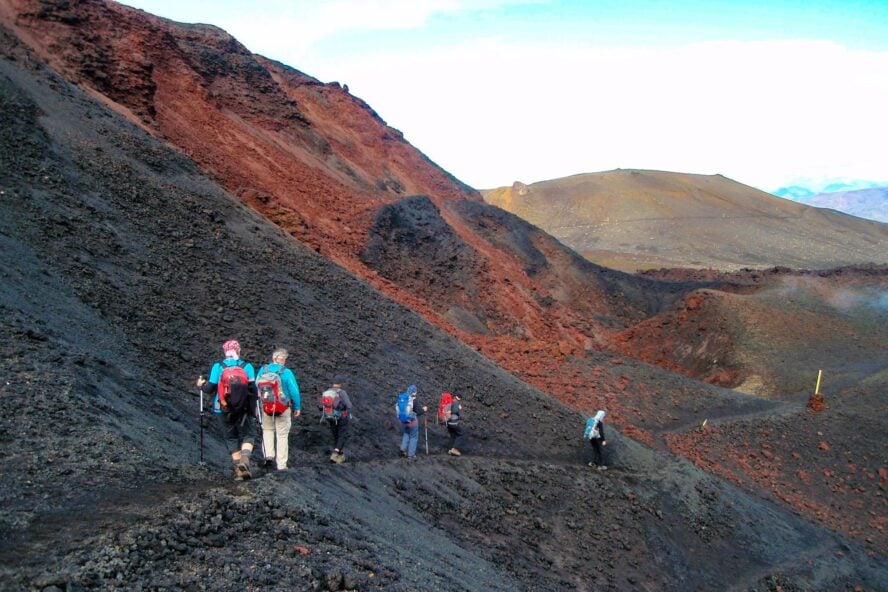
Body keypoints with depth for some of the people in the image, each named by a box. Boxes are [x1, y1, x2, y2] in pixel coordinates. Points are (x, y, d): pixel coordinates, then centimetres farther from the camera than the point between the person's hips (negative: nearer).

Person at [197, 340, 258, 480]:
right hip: (244, 409, -1)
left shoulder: (218, 367, -4)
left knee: (232, 439, 13)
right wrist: (253, 408, 10)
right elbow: (252, 390, -6)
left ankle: (238, 470, 10)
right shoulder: (247, 366, -5)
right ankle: (245, 459, -18)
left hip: (224, 410, 1)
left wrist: (201, 385, 19)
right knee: (248, 436, 9)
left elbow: (209, 389, -3)